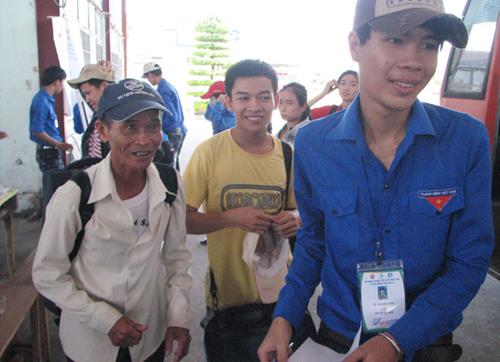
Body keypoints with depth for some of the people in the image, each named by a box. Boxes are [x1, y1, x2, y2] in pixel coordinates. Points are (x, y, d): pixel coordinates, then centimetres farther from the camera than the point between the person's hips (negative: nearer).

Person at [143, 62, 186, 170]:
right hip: (180, 130, 9)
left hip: (172, 133, -9)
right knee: (173, 163, 17)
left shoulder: (162, 90, -16)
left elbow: (172, 116, -22)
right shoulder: (169, 85, 11)